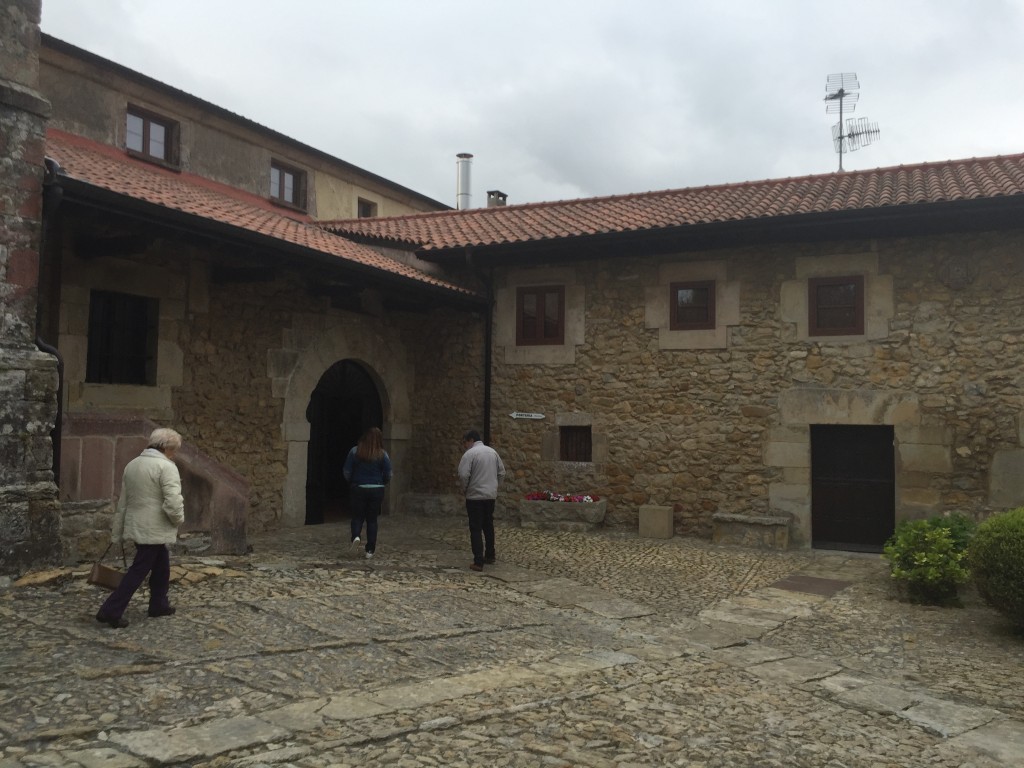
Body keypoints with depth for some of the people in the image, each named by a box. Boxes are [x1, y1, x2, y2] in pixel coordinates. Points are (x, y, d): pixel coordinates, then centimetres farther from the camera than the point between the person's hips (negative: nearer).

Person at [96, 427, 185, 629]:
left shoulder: (132, 464, 12)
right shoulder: (166, 467, -15)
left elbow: (123, 501, 16)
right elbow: (173, 503, -25)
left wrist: (117, 530, 20)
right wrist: (178, 519, -5)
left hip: (136, 527, 9)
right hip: (153, 530, -9)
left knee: (161, 565, 20)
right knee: (138, 571, -1)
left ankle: (159, 605, 28)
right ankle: (111, 611, 1)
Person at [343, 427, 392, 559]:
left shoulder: (355, 451, -5)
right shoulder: (383, 455, -6)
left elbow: (346, 471, -2)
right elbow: (388, 475, -4)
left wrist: (351, 482, 17)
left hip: (358, 489, 0)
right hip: (377, 490, 0)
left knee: (357, 516, 14)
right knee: (372, 519, 9)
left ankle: (356, 536, -15)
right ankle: (370, 550, 10)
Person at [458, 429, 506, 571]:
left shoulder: (469, 454, -12)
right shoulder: (493, 452, 9)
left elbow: (463, 475, -19)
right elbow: (501, 473, 12)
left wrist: (465, 489, -2)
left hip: (475, 496, -6)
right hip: (491, 495, 6)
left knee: (476, 529, -3)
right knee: (488, 526, 19)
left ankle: (478, 562, -6)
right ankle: (490, 556, 28)